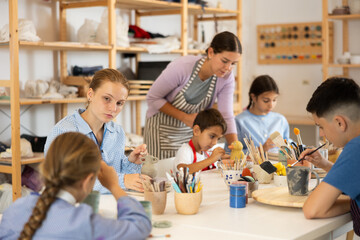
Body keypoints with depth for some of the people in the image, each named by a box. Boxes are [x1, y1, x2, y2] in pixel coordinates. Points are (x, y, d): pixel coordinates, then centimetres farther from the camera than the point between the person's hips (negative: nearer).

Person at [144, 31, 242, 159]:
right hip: (163, 128, -4)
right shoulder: (181, 67, -28)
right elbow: (153, 98, -18)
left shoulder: (227, 78, -15)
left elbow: (226, 117, -15)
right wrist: (185, 118, -25)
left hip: (192, 129, 4)